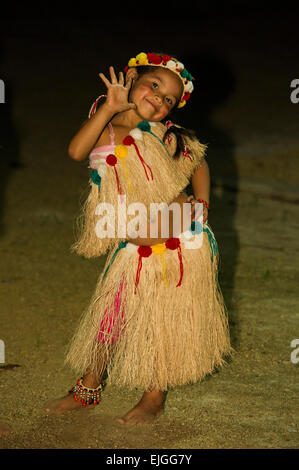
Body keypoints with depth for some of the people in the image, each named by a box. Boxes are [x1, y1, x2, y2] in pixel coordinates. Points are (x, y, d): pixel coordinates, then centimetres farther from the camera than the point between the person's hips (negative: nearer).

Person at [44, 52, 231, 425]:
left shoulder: (166, 137, -10)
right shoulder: (105, 130, -6)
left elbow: (199, 165, 9)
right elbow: (76, 151, -27)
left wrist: (200, 205, -2)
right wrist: (109, 108, -28)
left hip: (178, 244, -2)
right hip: (132, 249, 3)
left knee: (165, 323, 8)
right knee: (109, 313, 11)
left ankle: (154, 399, 26)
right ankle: (88, 389, 31)